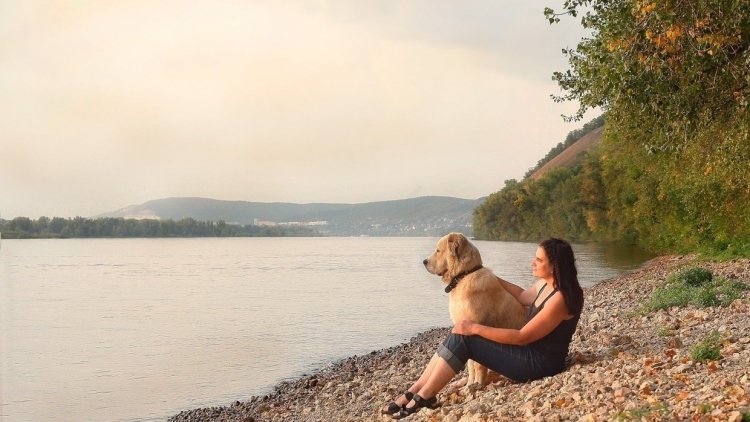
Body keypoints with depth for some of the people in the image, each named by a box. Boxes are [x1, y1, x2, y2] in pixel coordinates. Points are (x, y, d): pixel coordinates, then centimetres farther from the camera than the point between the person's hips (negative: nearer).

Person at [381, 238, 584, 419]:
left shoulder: (559, 298, -23)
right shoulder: (545, 284, 6)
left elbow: (522, 337, -23)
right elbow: (523, 296, 30)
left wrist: (476, 328, -21)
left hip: (540, 363, -9)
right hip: (530, 352, 10)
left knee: (462, 338, -17)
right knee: (459, 336, -4)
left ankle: (423, 397, -10)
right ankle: (414, 392, -6)